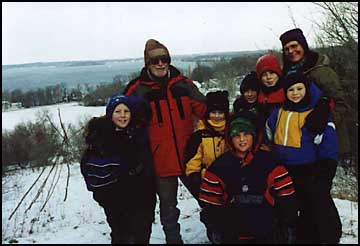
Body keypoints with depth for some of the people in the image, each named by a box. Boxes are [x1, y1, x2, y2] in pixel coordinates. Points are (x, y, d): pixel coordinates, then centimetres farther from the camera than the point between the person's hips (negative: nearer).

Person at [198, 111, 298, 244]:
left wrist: (289, 225, -2)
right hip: (231, 235, 1)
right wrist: (217, 227, 1)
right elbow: (210, 202, 2)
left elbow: (286, 197, -2)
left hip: (266, 234, 0)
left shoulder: (270, 163, -5)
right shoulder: (220, 166, -3)